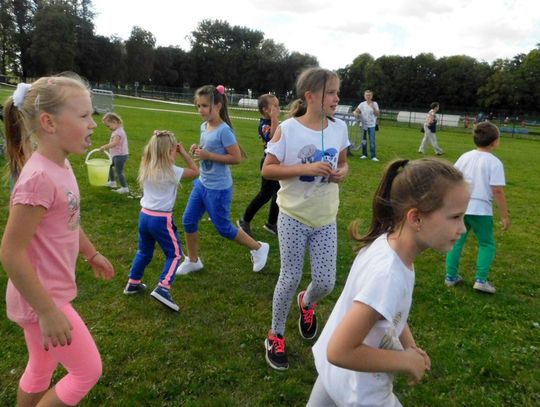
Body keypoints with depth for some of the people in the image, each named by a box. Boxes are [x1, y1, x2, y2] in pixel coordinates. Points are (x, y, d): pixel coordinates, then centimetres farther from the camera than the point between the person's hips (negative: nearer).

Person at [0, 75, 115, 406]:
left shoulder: (61, 166, -1)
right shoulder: (39, 177, -29)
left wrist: (92, 254, 26)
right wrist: (48, 311, -22)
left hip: (52, 292, 9)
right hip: (41, 299, -8)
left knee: (41, 369, 25)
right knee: (88, 370, 7)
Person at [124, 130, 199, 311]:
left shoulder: (146, 168, 3)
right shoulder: (171, 172, -13)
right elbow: (195, 172, -2)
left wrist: (173, 158, 16)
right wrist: (184, 153, 2)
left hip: (145, 215, 6)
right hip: (162, 219, -6)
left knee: (144, 251, 24)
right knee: (174, 254, 6)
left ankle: (133, 283, 35)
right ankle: (162, 288, -6)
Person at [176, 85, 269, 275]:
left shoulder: (224, 130, -21)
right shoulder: (204, 127, 5)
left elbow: (237, 158, -22)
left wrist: (208, 155, -23)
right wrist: (198, 149, -2)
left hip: (218, 188, -8)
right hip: (202, 183, 8)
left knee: (223, 228, 6)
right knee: (188, 221, 11)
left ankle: (259, 248, 26)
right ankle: (193, 261, 31)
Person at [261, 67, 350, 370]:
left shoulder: (340, 128, -1)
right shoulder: (288, 129, -14)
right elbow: (268, 169, -11)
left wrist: (342, 172, -10)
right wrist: (306, 168, -23)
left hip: (326, 219, 4)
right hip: (294, 216, -4)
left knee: (326, 282, 6)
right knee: (291, 278, 6)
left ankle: (307, 303, 44)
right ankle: (276, 337, 29)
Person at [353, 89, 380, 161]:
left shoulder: (374, 104, 1)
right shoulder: (362, 104, 3)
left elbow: (377, 114, -5)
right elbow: (356, 111, 0)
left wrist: (373, 108, -19)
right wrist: (355, 113, -23)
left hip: (372, 125, -2)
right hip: (364, 124, 2)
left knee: (372, 141, -7)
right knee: (363, 140, 8)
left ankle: (373, 156, -5)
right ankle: (364, 154, 21)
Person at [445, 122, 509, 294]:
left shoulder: (465, 157, 5)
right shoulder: (494, 162, -10)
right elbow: (497, 191, -13)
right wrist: (505, 216, -6)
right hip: (480, 210, -4)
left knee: (456, 242, 14)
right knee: (487, 244, 12)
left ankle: (451, 276, 18)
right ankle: (481, 280, 5)